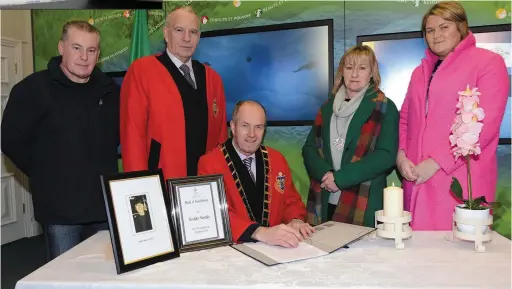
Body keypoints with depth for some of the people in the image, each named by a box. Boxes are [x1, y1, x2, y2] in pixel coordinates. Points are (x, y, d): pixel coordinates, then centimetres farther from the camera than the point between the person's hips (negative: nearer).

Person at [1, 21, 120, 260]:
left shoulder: (109, 90, 6)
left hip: (105, 204, 5)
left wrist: (101, 167, 10)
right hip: (60, 208, -4)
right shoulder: (33, 88, -8)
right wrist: (46, 175, 0)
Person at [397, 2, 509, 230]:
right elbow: (405, 118, 18)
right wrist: (401, 155, 0)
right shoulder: (420, 72, 20)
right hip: (417, 179, 5)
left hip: (460, 182, -5)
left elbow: (486, 124, -11)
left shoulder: (488, 62, -1)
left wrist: (436, 161, -15)